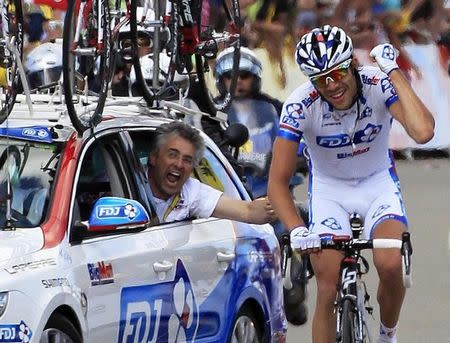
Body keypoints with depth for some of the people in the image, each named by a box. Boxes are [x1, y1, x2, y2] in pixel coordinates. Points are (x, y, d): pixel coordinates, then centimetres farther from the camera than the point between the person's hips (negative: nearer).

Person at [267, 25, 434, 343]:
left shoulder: (380, 84, -27)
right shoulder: (300, 105, -26)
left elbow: (423, 132, -44)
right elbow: (278, 181, -23)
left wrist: (394, 72, -40)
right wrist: (296, 230, -39)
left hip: (378, 182, 0)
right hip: (329, 188, 0)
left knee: (391, 266, -24)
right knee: (329, 291, -10)